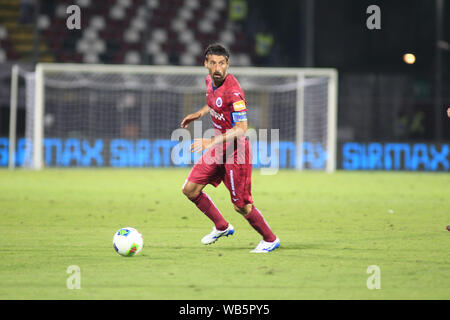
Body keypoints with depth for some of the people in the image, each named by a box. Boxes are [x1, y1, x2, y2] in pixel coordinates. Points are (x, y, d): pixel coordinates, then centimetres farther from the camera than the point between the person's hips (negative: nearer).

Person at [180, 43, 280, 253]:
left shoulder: (233, 91, -24)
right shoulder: (210, 80, 2)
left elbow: (241, 128, -27)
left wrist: (211, 142, -32)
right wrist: (199, 113, 12)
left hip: (235, 151, -8)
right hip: (217, 149, 8)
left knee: (241, 206, -3)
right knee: (190, 190, 4)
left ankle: (270, 239, 19)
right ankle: (222, 227, 22)